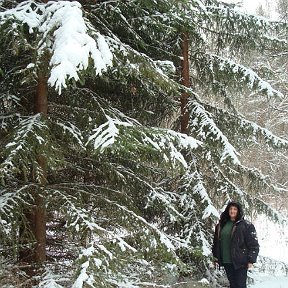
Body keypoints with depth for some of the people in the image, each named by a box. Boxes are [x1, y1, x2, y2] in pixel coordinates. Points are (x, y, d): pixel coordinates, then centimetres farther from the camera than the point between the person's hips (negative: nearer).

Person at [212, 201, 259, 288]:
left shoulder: (246, 225, -4)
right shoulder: (221, 225, 11)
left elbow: (253, 244, -7)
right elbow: (216, 242, 16)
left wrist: (251, 260, -11)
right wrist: (216, 258, 13)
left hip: (240, 262, -5)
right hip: (226, 262, 5)